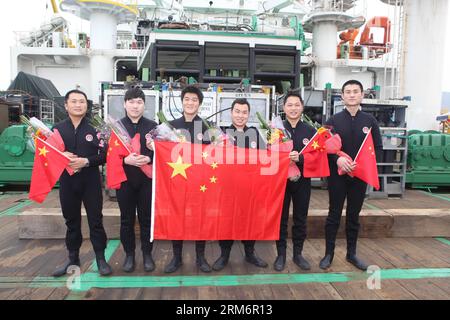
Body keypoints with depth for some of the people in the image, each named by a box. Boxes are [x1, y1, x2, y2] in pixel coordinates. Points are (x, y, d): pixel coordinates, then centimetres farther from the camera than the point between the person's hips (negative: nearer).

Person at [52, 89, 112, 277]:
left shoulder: (94, 129, -1)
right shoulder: (58, 129, 5)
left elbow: (104, 155, -4)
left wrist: (86, 161, -19)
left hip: (91, 181, -2)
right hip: (67, 181, 3)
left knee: (96, 220, 3)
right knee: (71, 221, 14)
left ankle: (101, 259, 15)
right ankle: (73, 259, 28)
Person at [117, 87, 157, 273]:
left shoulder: (152, 126, 5)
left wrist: (149, 158, -15)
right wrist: (125, 160, -18)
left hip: (147, 179, 0)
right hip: (124, 179, 0)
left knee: (146, 218, 7)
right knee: (127, 219, 9)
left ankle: (147, 254, 22)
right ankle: (129, 254, 24)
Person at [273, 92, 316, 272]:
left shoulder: (310, 131, 1)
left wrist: (300, 158, -21)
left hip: (302, 181, 2)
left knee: (300, 219, 11)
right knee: (281, 218, 8)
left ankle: (298, 254, 26)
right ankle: (281, 254, 20)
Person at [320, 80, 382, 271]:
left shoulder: (370, 121, 5)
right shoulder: (334, 120, 1)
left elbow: (378, 148, 5)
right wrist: (338, 159, -22)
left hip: (360, 175, 2)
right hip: (337, 174, -2)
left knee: (354, 216, 12)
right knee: (334, 215, 5)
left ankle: (351, 253, 26)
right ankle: (329, 253, 16)